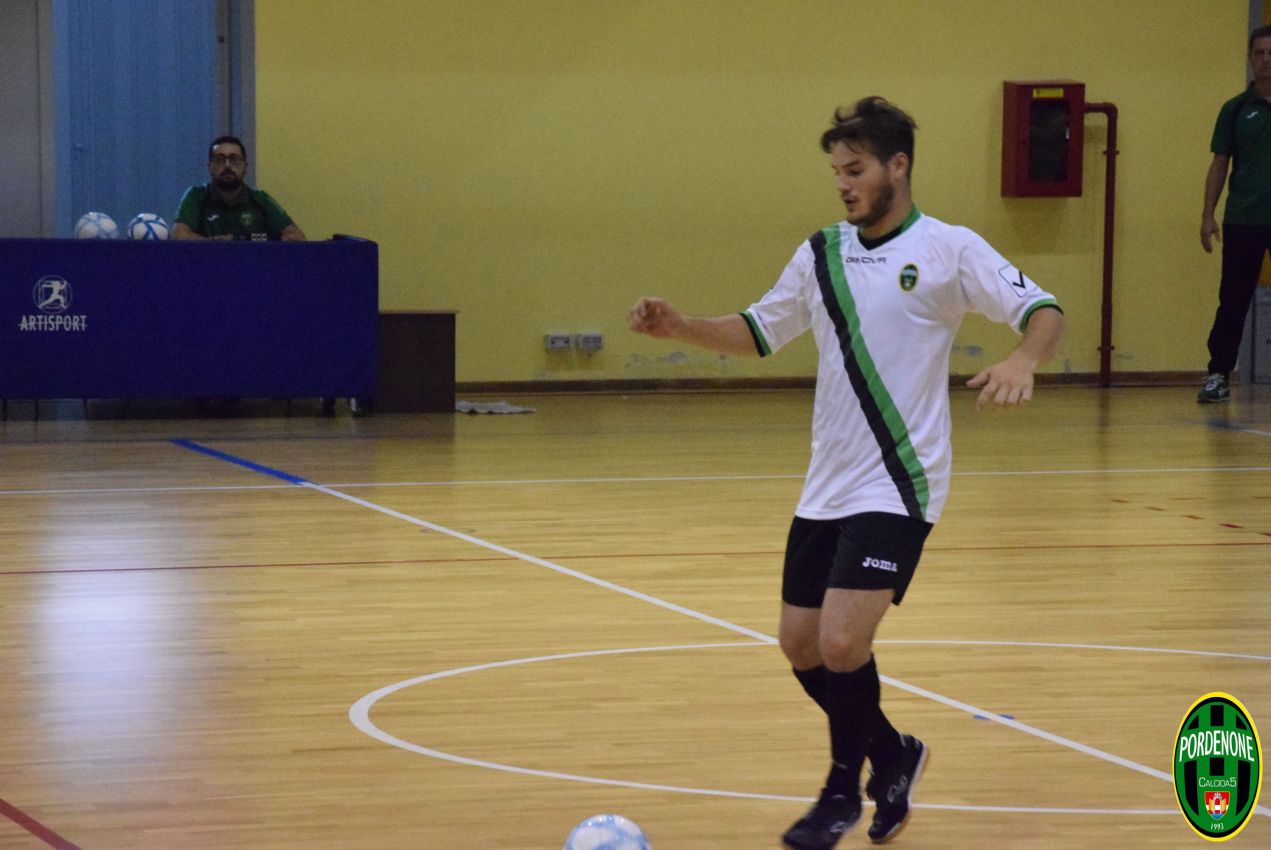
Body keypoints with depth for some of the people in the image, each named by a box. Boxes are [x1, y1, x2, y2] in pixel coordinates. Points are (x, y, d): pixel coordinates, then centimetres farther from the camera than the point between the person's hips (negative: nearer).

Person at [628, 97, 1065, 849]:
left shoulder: (948, 250, -7)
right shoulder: (821, 254, 9)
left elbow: (1044, 311, -12)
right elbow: (759, 331, 19)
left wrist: (1023, 360, -33)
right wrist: (679, 327, 4)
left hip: (898, 487, -6)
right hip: (827, 488, 6)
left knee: (842, 644, -16)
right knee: (802, 646, 7)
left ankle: (845, 790, 9)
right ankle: (892, 755, 32)